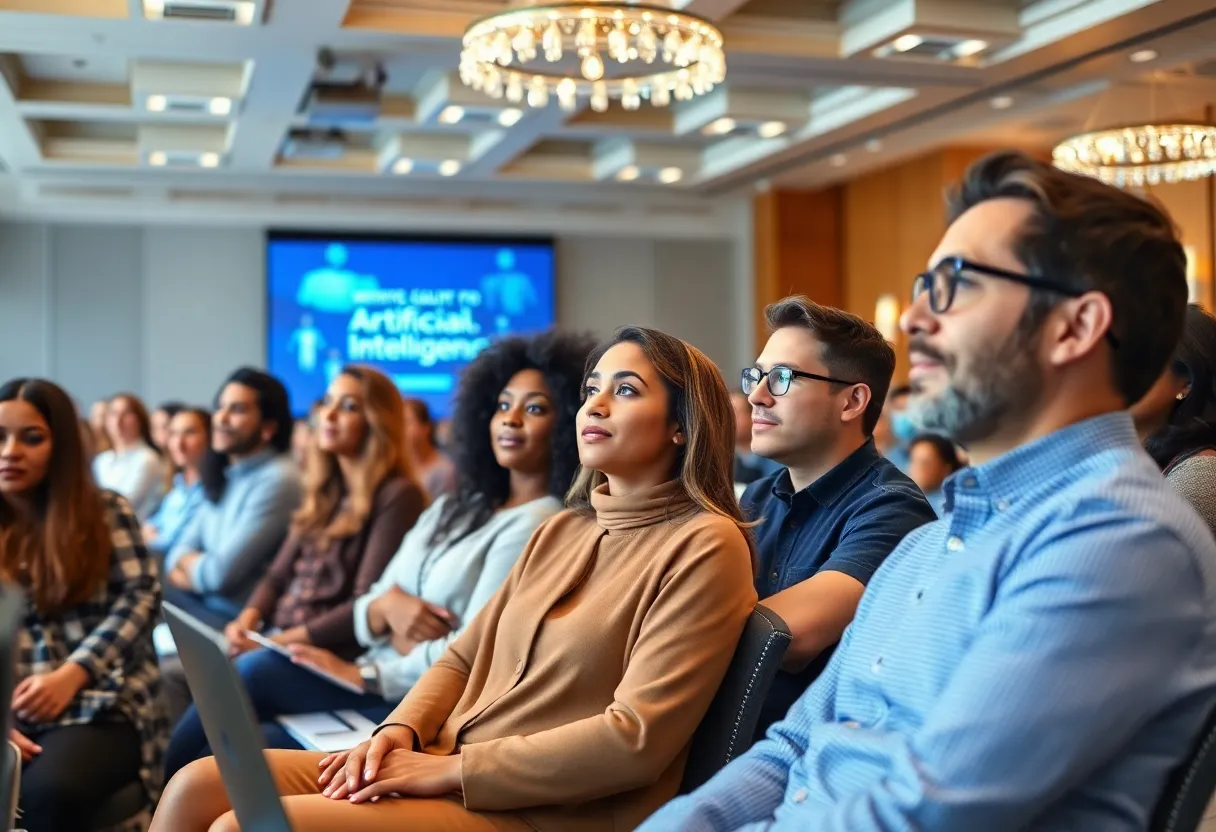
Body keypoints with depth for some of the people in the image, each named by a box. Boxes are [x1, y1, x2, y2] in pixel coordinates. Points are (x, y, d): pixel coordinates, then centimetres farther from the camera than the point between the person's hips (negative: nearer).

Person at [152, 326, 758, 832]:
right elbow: (463, 659, 17)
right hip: (447, 770, 8)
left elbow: (636, 740, -17)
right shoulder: (562, 531, 16)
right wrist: (400, 732, -4)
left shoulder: (704, 546, -9)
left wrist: (450, 768, -17)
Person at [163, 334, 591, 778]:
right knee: (256, 669, -16)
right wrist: (386, 606, -12)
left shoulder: (541, 525, -9)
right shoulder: (454, 509, 17)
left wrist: (360, 673, -9)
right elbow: (363, 612, 12)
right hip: (380, 684, 7)